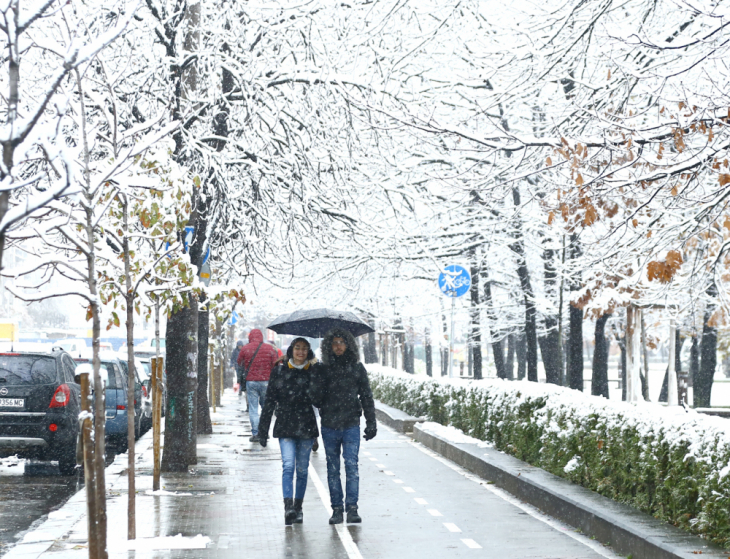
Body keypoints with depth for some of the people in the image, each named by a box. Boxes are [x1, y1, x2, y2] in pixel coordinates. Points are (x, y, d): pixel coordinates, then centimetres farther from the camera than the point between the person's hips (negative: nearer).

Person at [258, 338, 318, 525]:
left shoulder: (314, 373, 6)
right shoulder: (279, 372, 4)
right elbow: (269, 402, 6)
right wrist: (263, 430, 4)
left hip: (307, 428, 1)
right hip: (285, 427, -1)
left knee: (302, 469, 6)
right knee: (288, 465, -15)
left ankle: (298, 508, 17)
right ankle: (288, 507, -23)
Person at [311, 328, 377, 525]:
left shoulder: (357, 368, 6)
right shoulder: (322, 370, 5)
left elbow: (366, 397, 10)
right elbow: (317, 399, 1)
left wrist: (371, 423, 6)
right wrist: (319, 381, -15)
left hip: (351, 425, -1)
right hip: (329, 426, 1)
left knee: (351, 465, -9)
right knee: (333, 468, 5)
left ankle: (352, 508, -6)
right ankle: (336, 509, 10)